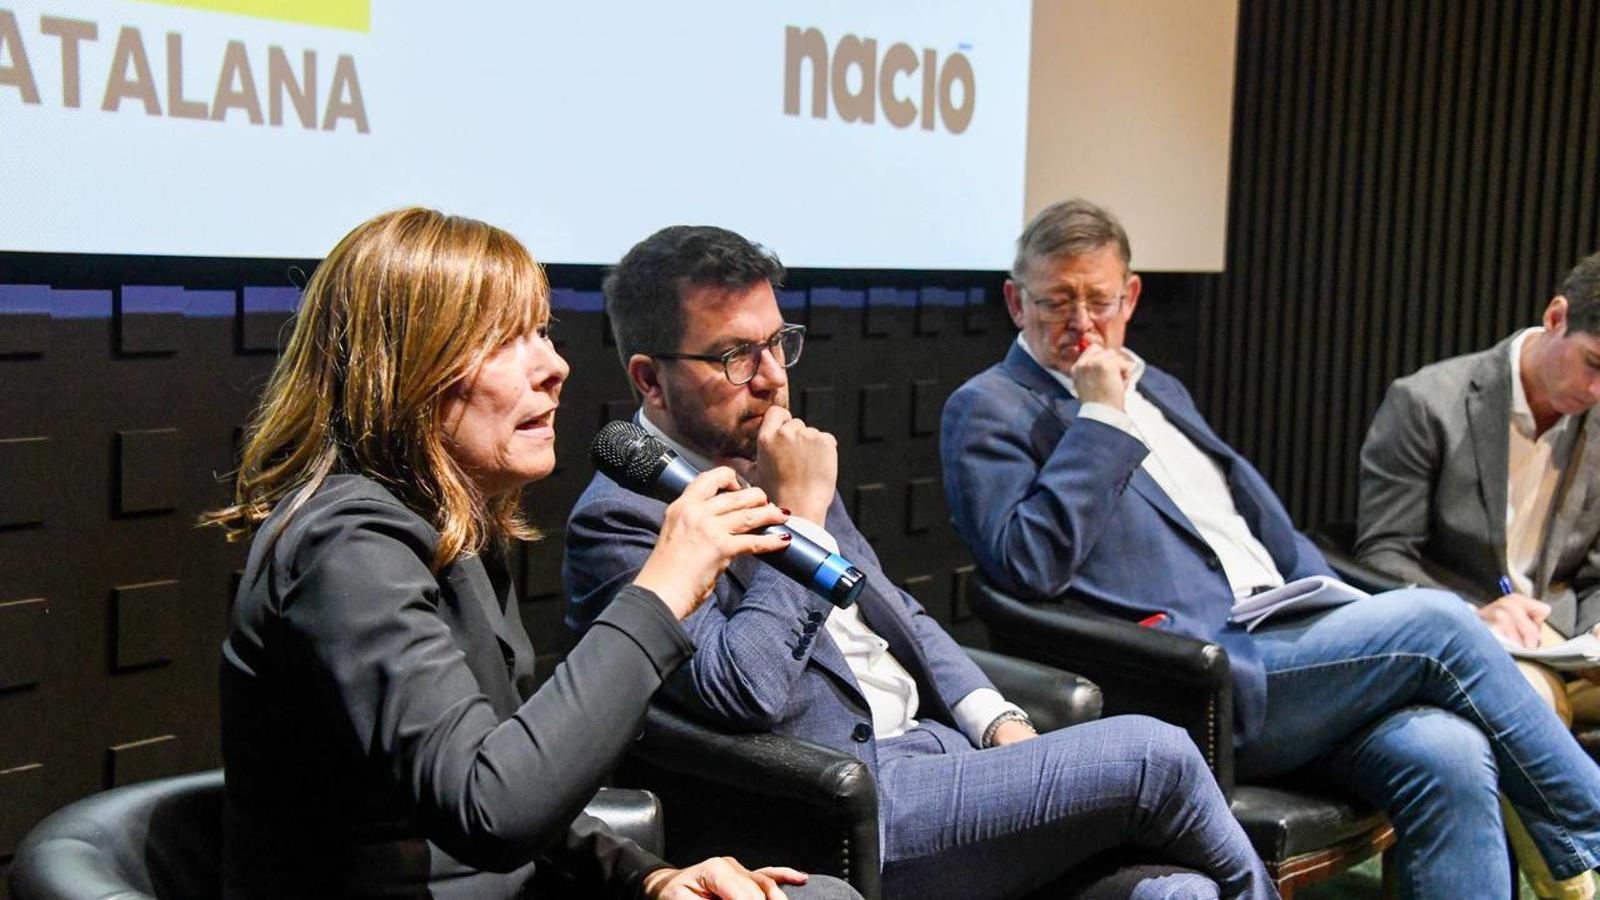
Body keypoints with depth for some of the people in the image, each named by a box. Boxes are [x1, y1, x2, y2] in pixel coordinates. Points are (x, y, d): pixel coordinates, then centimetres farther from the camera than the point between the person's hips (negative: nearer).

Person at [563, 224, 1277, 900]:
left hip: (946, 743, 8)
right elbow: (743, 694, -23)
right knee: (1154, 756, -14)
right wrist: (800, 514, -16)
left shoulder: (769, 462, 16)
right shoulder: (622, 516, -10)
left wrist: (1000, 724, 8)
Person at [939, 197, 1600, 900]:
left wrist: (1342, 622, 11)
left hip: (1291, 643, 7)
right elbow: (1030, 566, -14)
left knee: (1447, 755, -21)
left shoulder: (1160, 390, 25)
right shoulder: (988, 408, 1)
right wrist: (1101, 418, -12)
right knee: (1435, 621, -19)